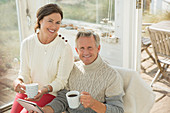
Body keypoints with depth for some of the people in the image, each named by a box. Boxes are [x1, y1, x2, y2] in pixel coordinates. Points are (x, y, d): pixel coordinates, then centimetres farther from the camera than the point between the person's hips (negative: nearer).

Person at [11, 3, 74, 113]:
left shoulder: (65, 48, -16)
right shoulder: (27, 43, -2)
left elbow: (61, 80, -10)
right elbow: (25, 73, 2)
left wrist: (44, 90, -27)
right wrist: (18, 81, -20)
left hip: (50, 93, -4)